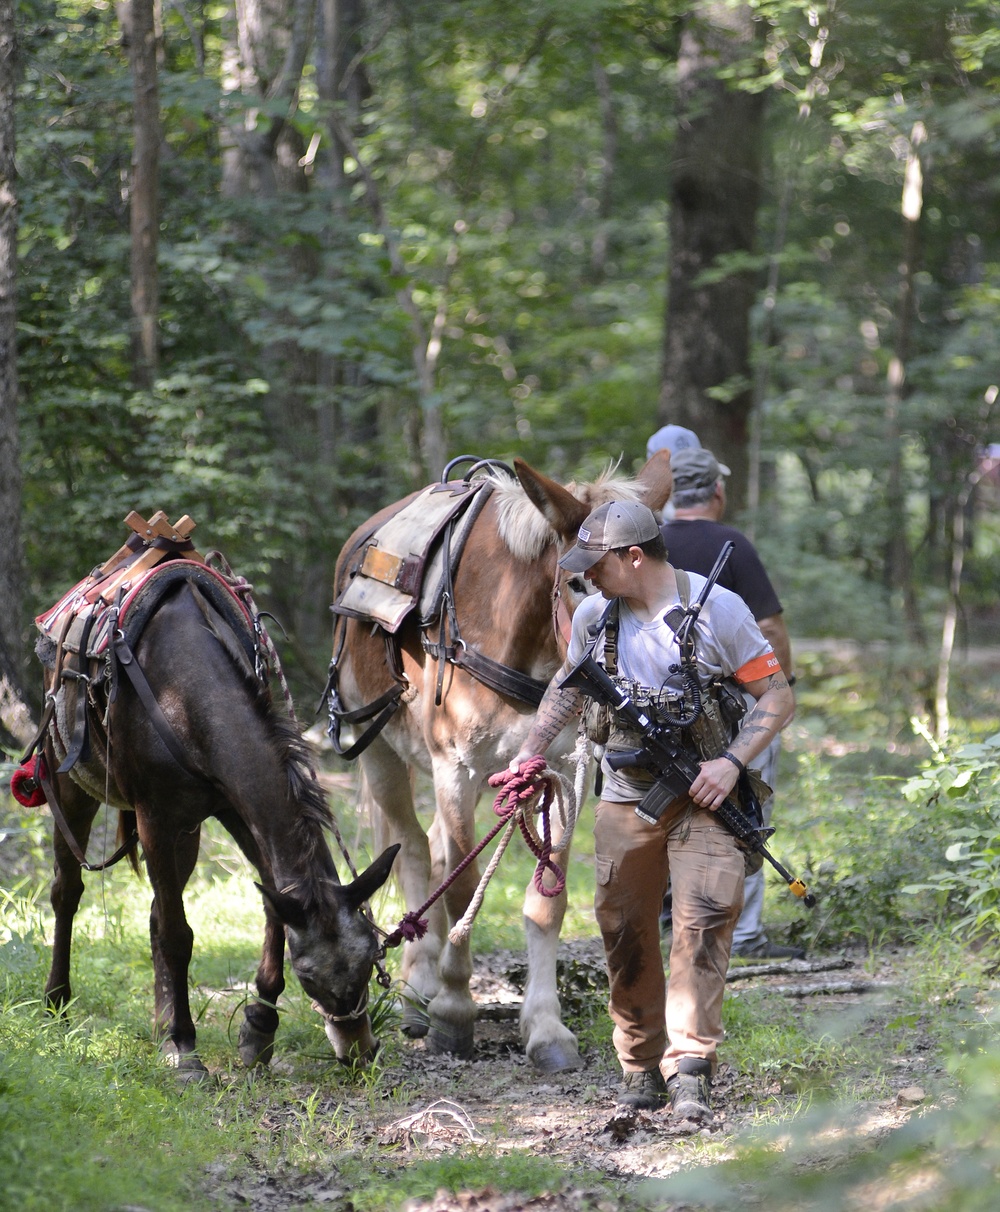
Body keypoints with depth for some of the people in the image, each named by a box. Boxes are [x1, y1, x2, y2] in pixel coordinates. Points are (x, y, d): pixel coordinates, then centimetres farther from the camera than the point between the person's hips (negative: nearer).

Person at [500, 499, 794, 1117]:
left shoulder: (717, 609, -11)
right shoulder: (594, 616, 3)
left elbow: (777, 696, -6)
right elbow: (566, 689, 22)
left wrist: (732, 763, -17)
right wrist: (529, 754, 13)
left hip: (703, 795, -4)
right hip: (626, 796, 4)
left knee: (704, 919, -18)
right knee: (625, 931, 5)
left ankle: (689, 1065, -20)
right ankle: (642, 1067, 17)